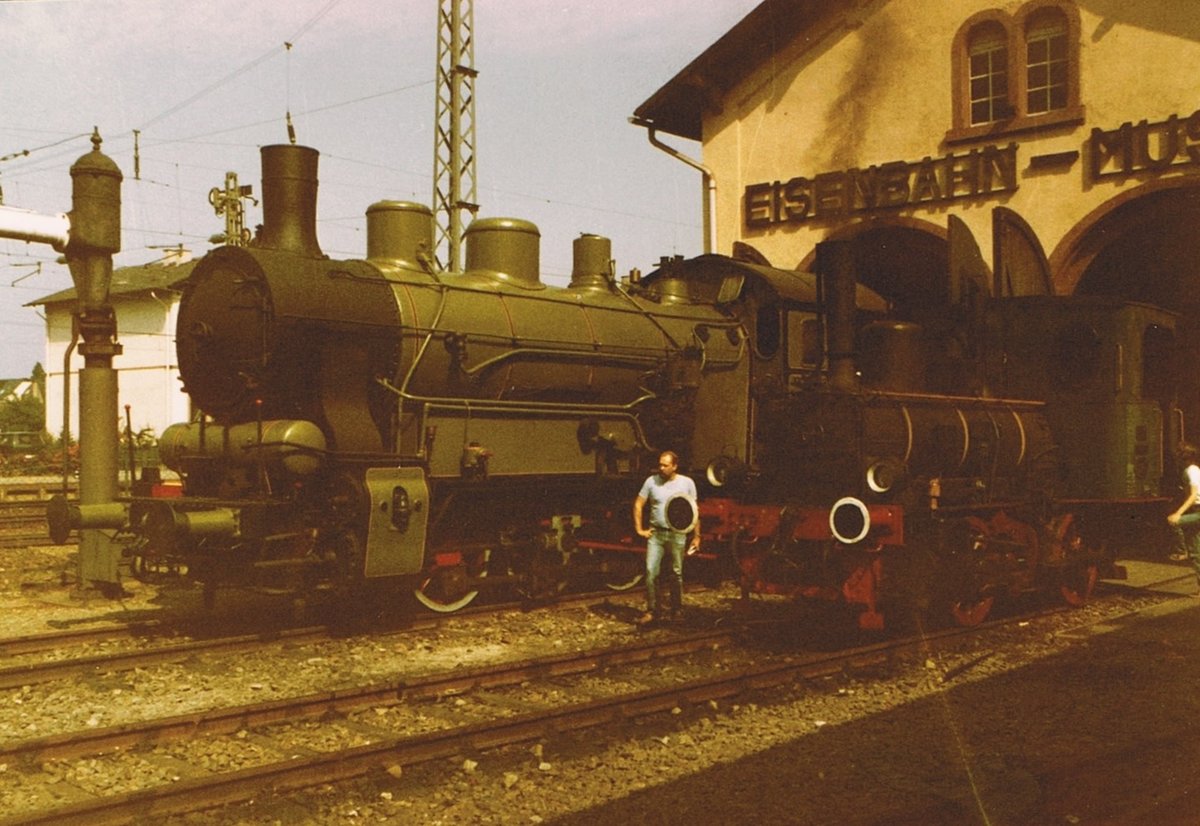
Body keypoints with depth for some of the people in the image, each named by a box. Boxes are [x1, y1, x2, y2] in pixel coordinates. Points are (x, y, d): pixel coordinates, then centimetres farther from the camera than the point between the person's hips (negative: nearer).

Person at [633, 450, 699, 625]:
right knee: (651, 571, -7)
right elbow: (638, 504, 5)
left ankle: (676, 609, 22)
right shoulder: (652, 481, -2)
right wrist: (639, 529, 0)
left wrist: (696, 535, 2)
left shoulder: (687, 483, -2)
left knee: (676, 574, 8)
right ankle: (652, 611, 1)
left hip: (677, 534, 0)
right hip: (656, 533, 0)